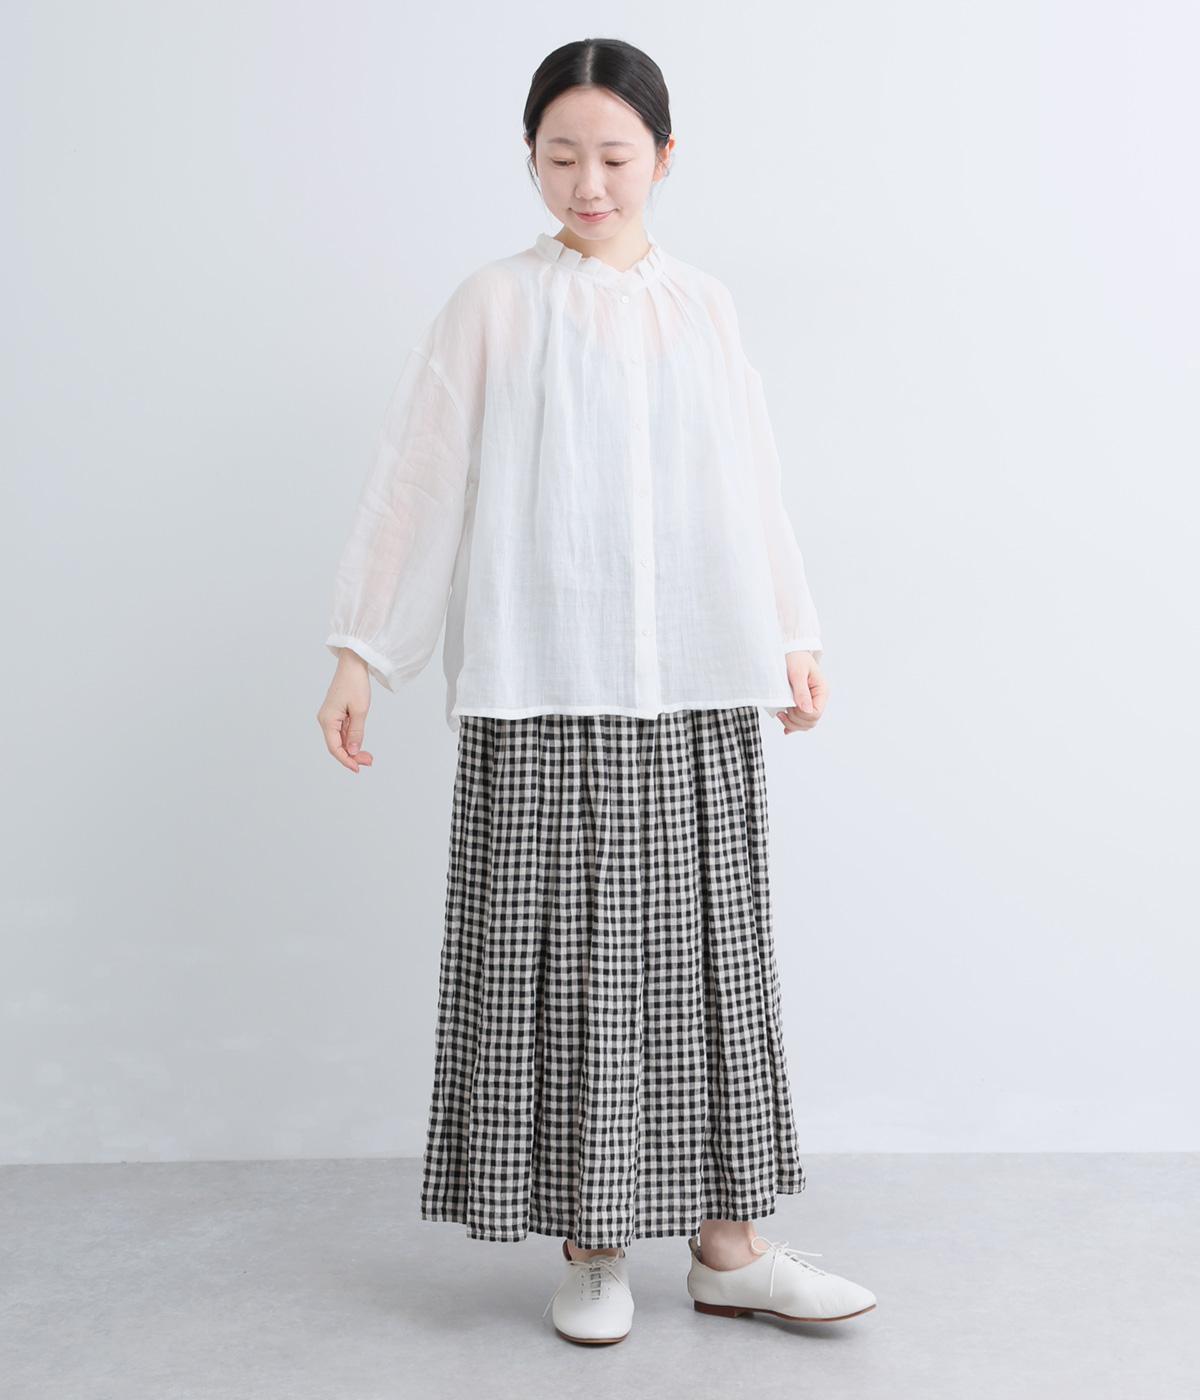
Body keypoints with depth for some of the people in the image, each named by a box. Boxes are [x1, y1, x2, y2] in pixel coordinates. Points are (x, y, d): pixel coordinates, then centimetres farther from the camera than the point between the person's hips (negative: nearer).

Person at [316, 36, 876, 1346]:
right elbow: (416, 483, 1)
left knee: (704, 951, 6)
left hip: (693, 693, 3)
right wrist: (360, 654, -2)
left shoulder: (701, 305, 10)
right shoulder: (491, 307, 2)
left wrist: (792, 638, 16)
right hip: (543, 694, -2)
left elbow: (749, 485, 15)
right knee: (565, 958, 2)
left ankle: (725, 1242, 17)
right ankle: (589, 1244, 17)